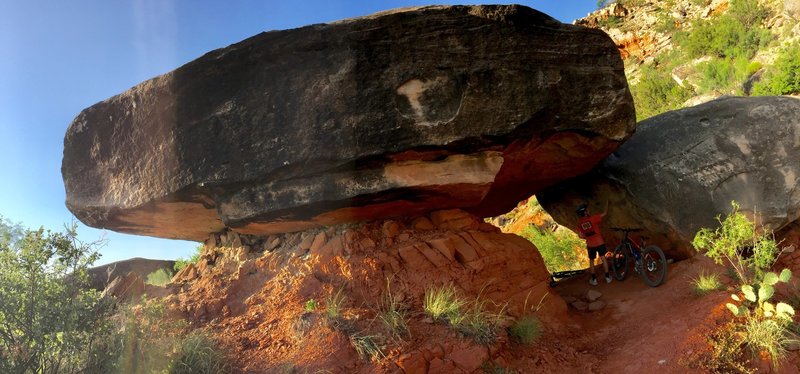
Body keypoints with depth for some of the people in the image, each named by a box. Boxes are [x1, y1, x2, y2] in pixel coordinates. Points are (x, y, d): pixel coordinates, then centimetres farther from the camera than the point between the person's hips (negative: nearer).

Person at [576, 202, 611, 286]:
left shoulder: (579, 222, -3)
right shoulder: (592, 218, -13)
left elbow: (581, 235, -1)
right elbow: (604, 213, -5)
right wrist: (607, 204, 9)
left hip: (590, 244, 2)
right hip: (599, 242, -2)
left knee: (591, 261, 14)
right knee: (603, 258, 12)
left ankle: (594, 279, 16)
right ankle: (607, 277, 16)